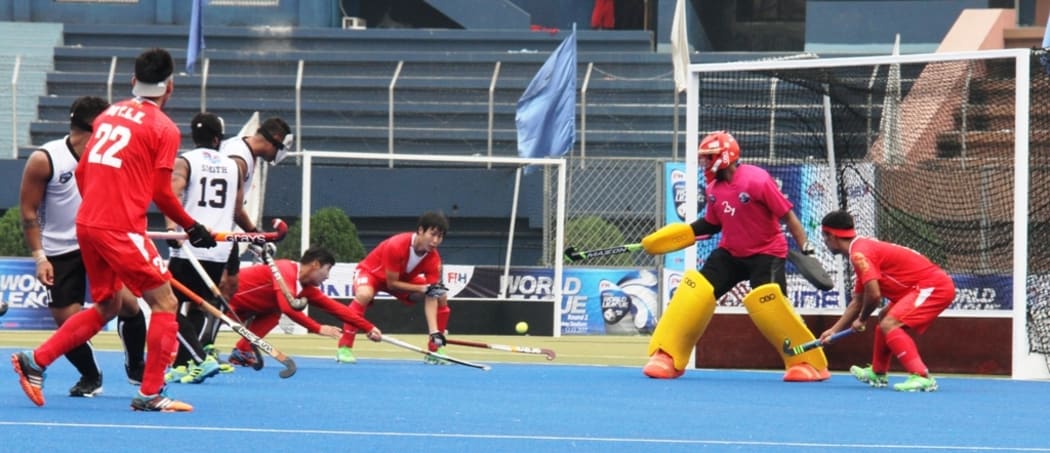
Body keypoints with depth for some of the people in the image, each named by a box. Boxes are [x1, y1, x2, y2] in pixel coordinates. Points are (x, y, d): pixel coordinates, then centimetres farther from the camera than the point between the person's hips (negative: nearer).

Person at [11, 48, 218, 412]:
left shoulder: (108, 115, 14)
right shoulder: (164, 129, -5)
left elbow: (81, 173, 17)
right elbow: (161, 193, -7)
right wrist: (193, 228, 5)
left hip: (86, 222, 7)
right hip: (121, 229, -7)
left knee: (106, 307, 21)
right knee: (165, 302, 2)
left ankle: (35, 362, 16)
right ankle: (150, 393, -1)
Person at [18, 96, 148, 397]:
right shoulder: (45, 160, -12)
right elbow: (29, 211, -8)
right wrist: (39, 257, -14)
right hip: (60, 253, -3)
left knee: (127, 303, -8)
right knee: (68, 322, -6)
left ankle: (136, 368, 15)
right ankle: (90, 378, 18)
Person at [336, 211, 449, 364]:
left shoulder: (433, 259, -22)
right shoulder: (396, 246, -37)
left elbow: (430, 299, -23)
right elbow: (391, 283, -28)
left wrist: (435, 333, -34)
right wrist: (424, 288, -32)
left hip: (404, 277, 6)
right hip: (371, 272, -6)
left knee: (441, 297, -8)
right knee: (364, 294, -40)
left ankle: (436, 349, 5)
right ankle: (344, 348, -31)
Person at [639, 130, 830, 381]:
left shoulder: (757, 180, -21)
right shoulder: (714, 188, 1)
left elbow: (787, 215, -18)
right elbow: (712, 224, 15)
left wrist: (805, 249, -20)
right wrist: (681, 235, 3)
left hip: (765, 253, -7)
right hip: (730, 252, 7)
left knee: (767, 301, -23)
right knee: (695, 291, -6)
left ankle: (810, 363, -11)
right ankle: (666, 357, 0)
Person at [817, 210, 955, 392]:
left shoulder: (860, 254, -16)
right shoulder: (863, 249, 17)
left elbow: (874, 295, -23)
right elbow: (858, 301, 24)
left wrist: (862, 320, -3)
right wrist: (834, 330, 22)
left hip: (933, 286, -11)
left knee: (889, 324, -23)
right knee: (885, 317, 27)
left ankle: (921, 377, -32)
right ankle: (877, 373, 44)